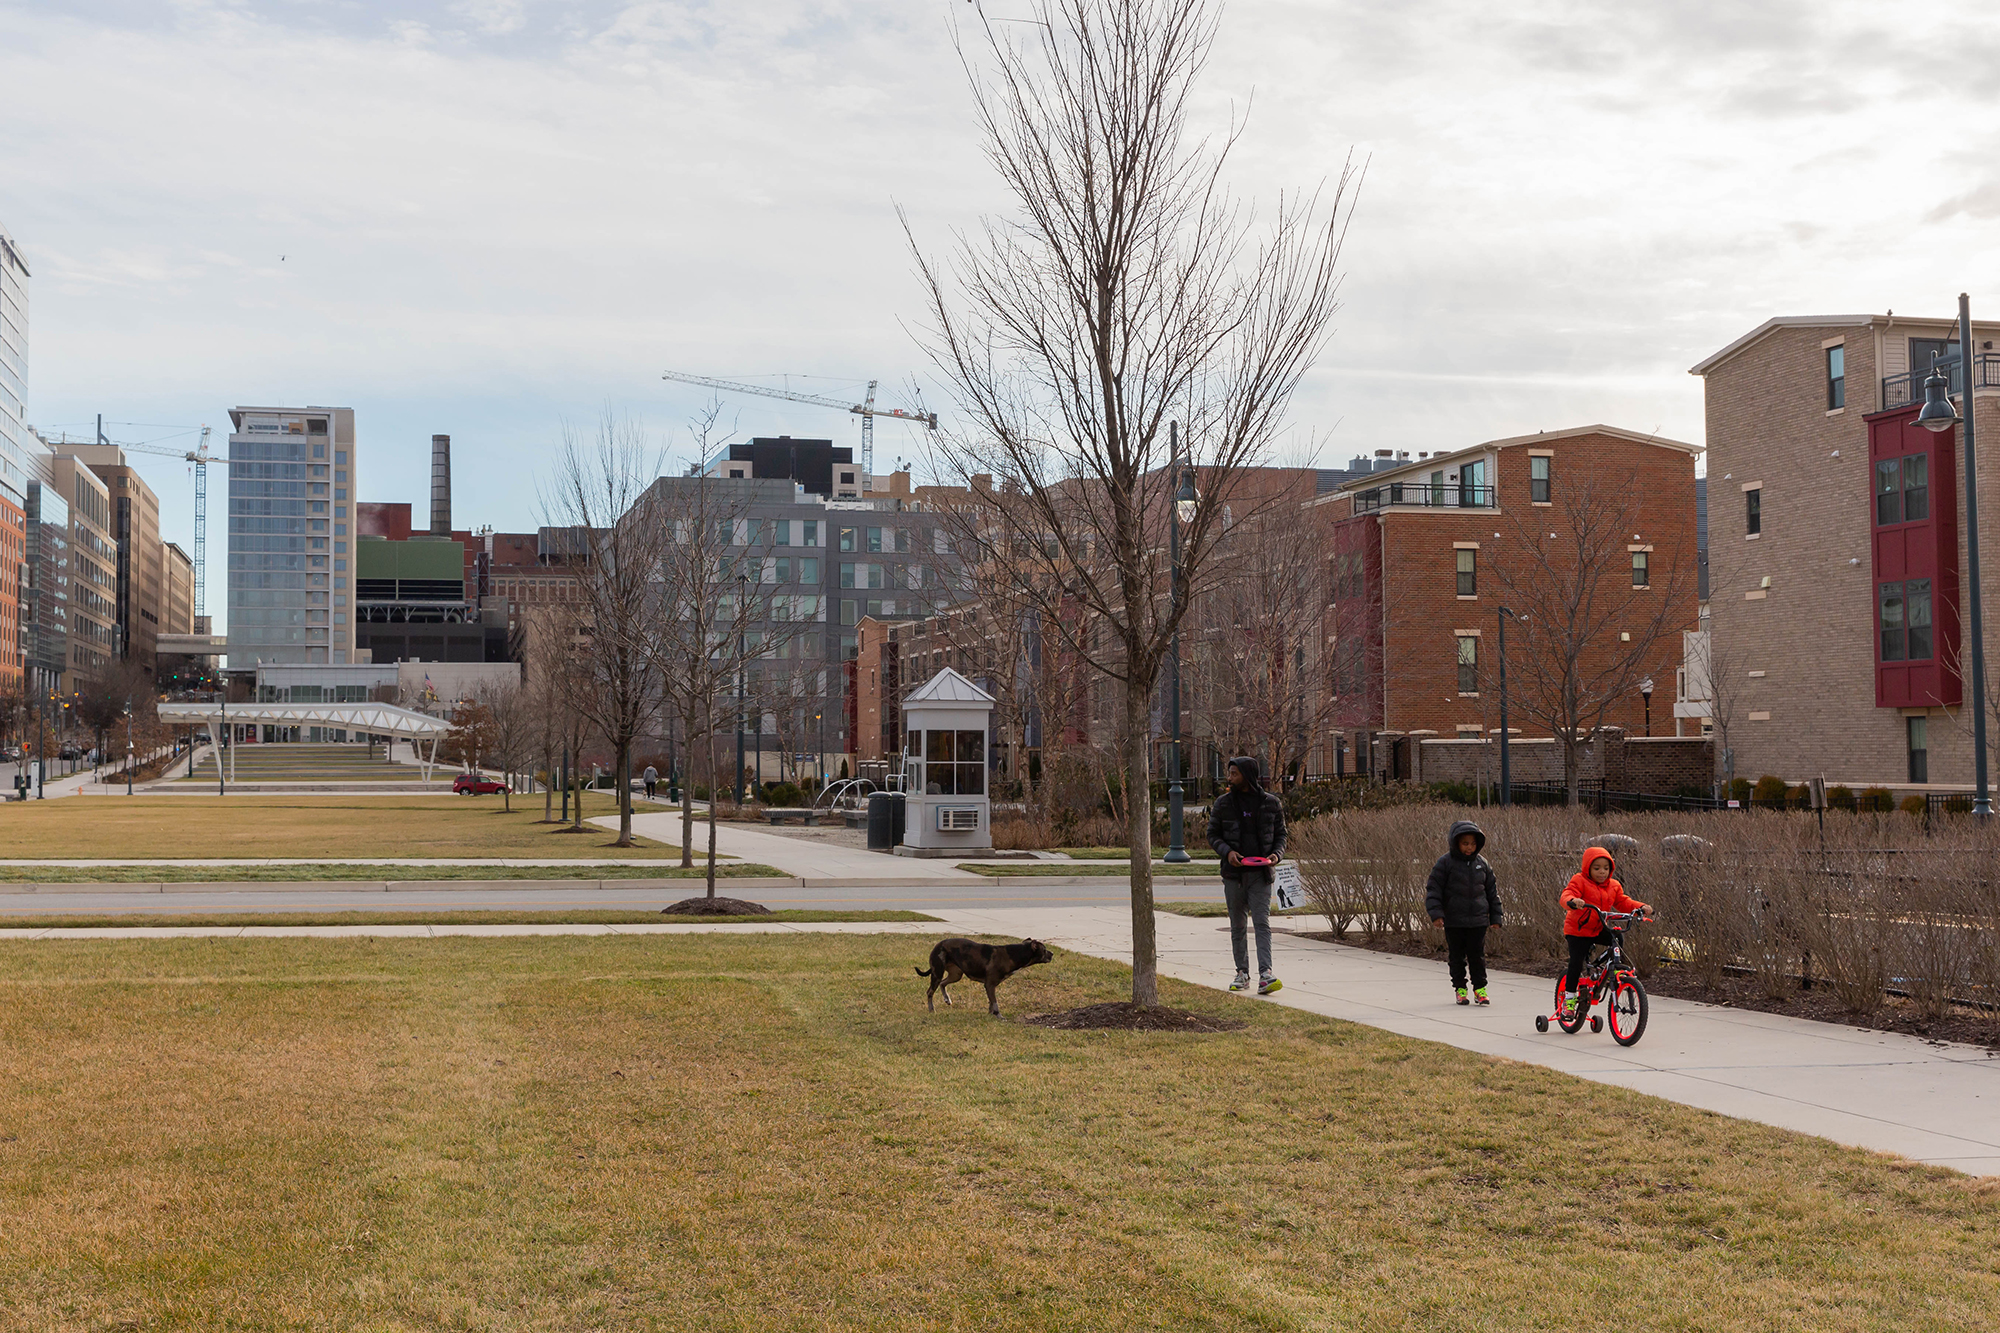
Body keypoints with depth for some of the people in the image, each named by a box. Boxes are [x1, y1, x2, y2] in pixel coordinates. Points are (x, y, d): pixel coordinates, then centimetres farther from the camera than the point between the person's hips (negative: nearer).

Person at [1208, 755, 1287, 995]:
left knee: (1262, 923, -12)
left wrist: (1277, 854, -10)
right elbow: (1212, 834, 6)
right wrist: (1227, 851, -13)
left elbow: (1280, 834, 10)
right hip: (1233, 874, 2)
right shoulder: (1223, 803, 4)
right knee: (1237, 926, 8)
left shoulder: (1271, 803, 2)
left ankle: (1265, 975, -20)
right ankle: (1242, 974, 18)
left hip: (1260, 875, -2)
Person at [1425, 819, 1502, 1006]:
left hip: (1478, 920, 2)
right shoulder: (1445, 863, -4)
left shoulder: (1482, 863, 7)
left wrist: (1495, 918, 12)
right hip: (1453, 922, -2)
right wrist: (1436, 913, -15)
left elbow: (1492, 891, 14)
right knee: (1457, 956, 7)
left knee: (1478, 955, 3)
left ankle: (1480, 988, 14)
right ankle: (1460, 988, 18)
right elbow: (1433, 889, -5)